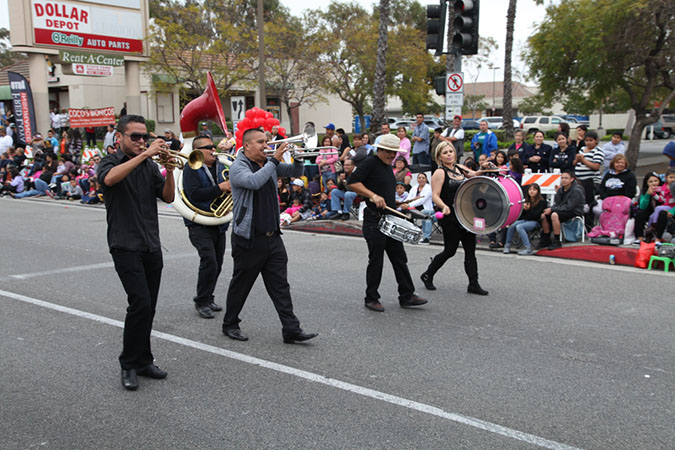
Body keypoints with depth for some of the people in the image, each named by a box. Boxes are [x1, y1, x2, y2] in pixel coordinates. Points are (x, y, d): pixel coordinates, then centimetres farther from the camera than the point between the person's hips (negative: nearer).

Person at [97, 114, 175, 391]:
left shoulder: (150, 166, 13)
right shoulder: (110, 163, -1)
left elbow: (168, 197, 5)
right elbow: (110, 179, -26)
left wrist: (169, 169, -10)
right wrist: (145, 154, -26)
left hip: (151, 246, 5)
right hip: (125, 245, -5)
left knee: (148, 307, 8)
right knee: (140, 302, -15)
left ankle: (143, 361, 21)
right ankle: (129, 365, -1)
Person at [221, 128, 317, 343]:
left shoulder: (269, 164, 12)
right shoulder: (238, 167, -9)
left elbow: (295, 172, 16)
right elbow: (254, 182, -29)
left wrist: (298, 158, -5)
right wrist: (274, 160, -24)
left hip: (272, 236, 6)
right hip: (249, 237, -6)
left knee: (280, 285, 3)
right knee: (241, 284, 8)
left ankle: (291, 329, 3)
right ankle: (230, 325, 25)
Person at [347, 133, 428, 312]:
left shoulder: (388, 166, 17)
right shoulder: (370, 162, -10)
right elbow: (352, 182, -21)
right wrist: (373, 196, -26)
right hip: (374, 221, -8)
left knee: (400, 258, 9)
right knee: (376, 261, -1)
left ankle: (407, 296, 15)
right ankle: (371, 299, 13)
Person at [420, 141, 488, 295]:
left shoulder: (460, 168, 11)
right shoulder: (439, 173, -9)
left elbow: (474, 175, 24)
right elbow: (435, 196, -16)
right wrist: (444, 207, -34)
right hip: (450, 218, -7)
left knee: (470, 249, 4)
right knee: (450, 250, 1)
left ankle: (473, 284, 9)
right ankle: (427, 275, 21)